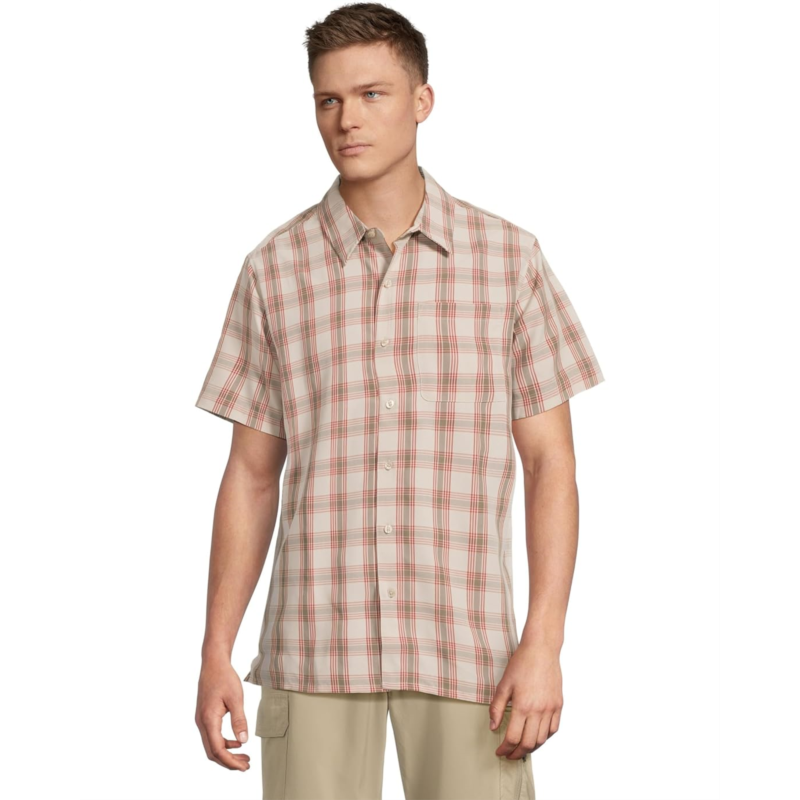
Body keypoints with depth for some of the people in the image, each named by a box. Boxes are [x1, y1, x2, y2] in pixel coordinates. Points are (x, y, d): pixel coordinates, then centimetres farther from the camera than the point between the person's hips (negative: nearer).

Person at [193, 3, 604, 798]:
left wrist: (544, 644, -9)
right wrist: (215, 656, 1)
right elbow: (251, 474, 7)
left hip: (465, 642, 0)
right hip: (316, 643, 1)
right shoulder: (275, 269, 4)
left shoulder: (509, 258, 1)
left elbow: (551, 464, 1)